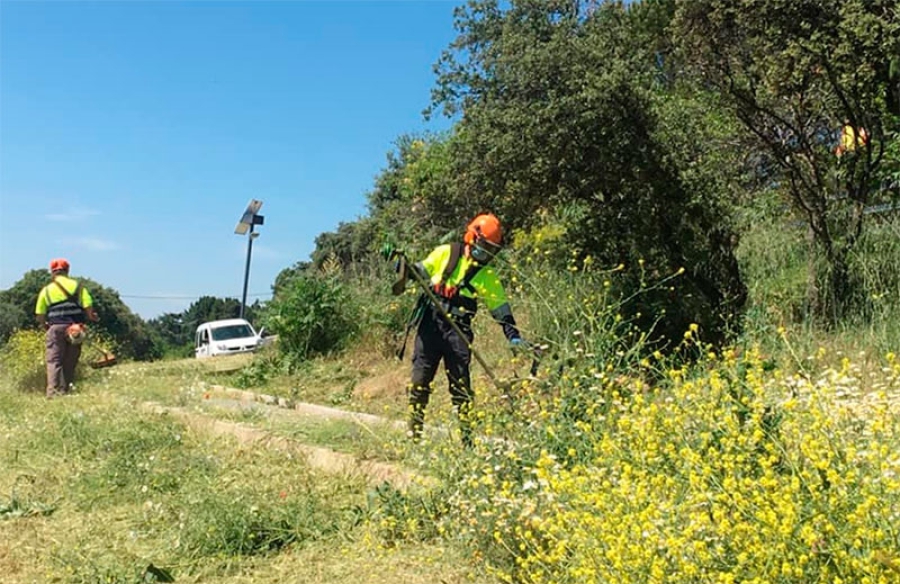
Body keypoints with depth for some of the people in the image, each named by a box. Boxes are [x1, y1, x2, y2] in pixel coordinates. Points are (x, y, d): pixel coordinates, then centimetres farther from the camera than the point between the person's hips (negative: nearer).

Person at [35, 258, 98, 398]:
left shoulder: (46, 290, 7)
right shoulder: (78, 286, 6)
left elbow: (40, 316, 5)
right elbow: (88, 308, -4)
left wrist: (46, 326, 24)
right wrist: (91, 317, 16)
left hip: (56, 329, -1)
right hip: (75, 330, 1)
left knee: (54, 361, -2)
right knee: (70, 363, 10)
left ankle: (53, 393, -16)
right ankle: (65, 391, 9)